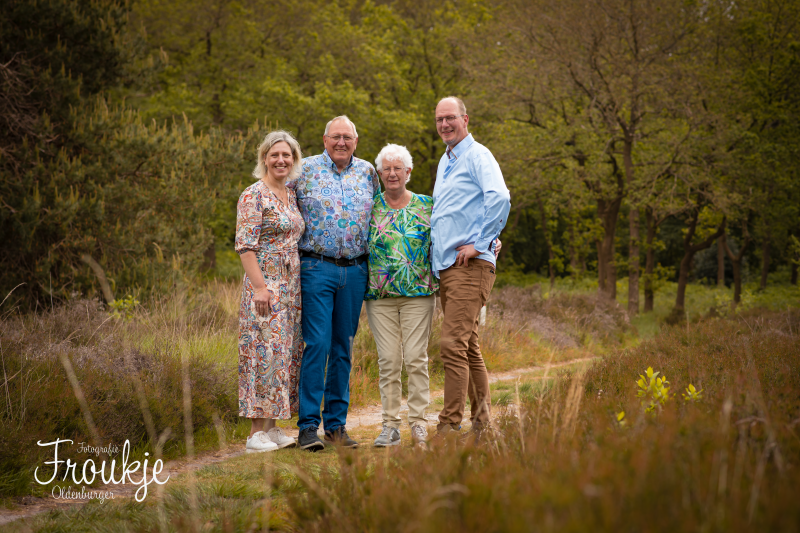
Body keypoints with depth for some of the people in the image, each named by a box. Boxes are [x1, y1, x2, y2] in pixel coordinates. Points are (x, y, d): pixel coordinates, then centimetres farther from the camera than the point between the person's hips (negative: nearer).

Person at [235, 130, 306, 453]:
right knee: (265, 352, -9)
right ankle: (257, 432, -4)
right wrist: (260, 286, -21)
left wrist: (296, 288, 14)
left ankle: (271, 427, 14)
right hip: (266, 285, -8)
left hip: (291, 287, 8)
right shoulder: (254, 196, -8)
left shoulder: (292, 196, 15)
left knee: (286, 352, 8)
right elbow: (245, 246, -14)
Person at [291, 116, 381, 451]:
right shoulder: (305, 170, 1)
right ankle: (308, 425, -5)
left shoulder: (367, 172, 11)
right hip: (316, 268, -3)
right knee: (317, 344, -9)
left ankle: (336, 423, 14)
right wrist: (298, 242, 1)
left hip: (355, 270, 4)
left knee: (343, 348, 7)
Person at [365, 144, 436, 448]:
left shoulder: (426, 205, 6)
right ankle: (390, 425, 7)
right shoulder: (370, 207, 7)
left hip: (418, 294, -1)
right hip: (379, 296, 1)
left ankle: (418, 423, 5)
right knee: (388, 360, 0)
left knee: (416, 358, -4)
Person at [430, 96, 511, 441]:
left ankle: (449, 427, -13)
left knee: (453, 345, -14)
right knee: (468, 347, 11)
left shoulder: (477, 156, -6)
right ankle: (483, 423, 17)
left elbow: (500, 198, -22)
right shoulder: (444, 162, 22)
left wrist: (479, 243, -19)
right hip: (444, 267, 9)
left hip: (469, 265, -9)